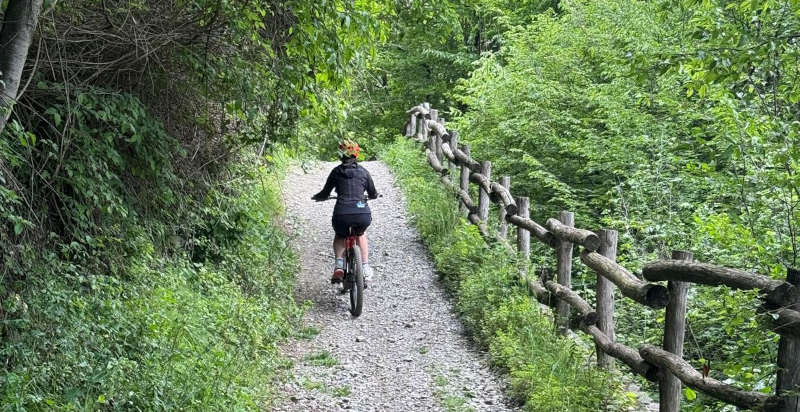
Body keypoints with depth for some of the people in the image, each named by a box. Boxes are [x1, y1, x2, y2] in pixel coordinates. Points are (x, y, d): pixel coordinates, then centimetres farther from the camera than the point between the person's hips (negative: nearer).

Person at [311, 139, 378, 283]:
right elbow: (373, 195, 22)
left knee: (340, 237, 31)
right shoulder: (363, 172, 13)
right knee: (360, 234, 35)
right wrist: (373, 195, 46)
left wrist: (317, 197, 36)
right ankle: (365, 266, 26)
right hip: (363, 214, 1)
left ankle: (339, 264, 7)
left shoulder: (336, 171, 10)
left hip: (341, 215, -1)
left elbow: (325, 194, 14)